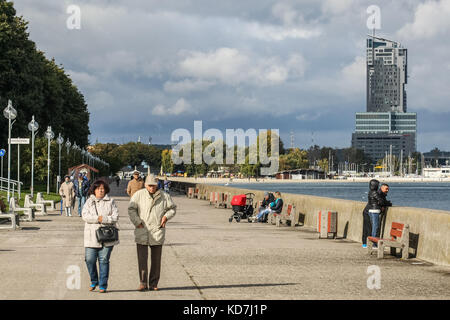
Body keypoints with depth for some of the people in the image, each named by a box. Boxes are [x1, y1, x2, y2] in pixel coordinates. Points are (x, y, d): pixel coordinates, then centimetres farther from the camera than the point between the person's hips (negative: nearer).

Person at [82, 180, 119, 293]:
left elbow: (115, 217, -2)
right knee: (90, 259, -2)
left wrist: (103, 219, -14)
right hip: (92, 236, 1)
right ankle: (94, 281, 20)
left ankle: (103, 285, 6)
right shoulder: (89, 202, 10)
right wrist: (97, 219, -16)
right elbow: (85, 216, -4)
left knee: (104, 261, -1)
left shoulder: (110, 202, 7)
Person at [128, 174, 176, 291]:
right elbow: (131, 209, 1)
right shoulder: (139, 195, 1)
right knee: (142, 259, -6)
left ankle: (153, 284, 15)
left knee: (156, 260, 5)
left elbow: (172, 208, 17)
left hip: (157, 232, 1)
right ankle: (143, 283, 3)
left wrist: (166, 216, -1)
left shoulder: (164, 196, 5)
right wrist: (137, 222, -8)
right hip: (142, 232, -1)